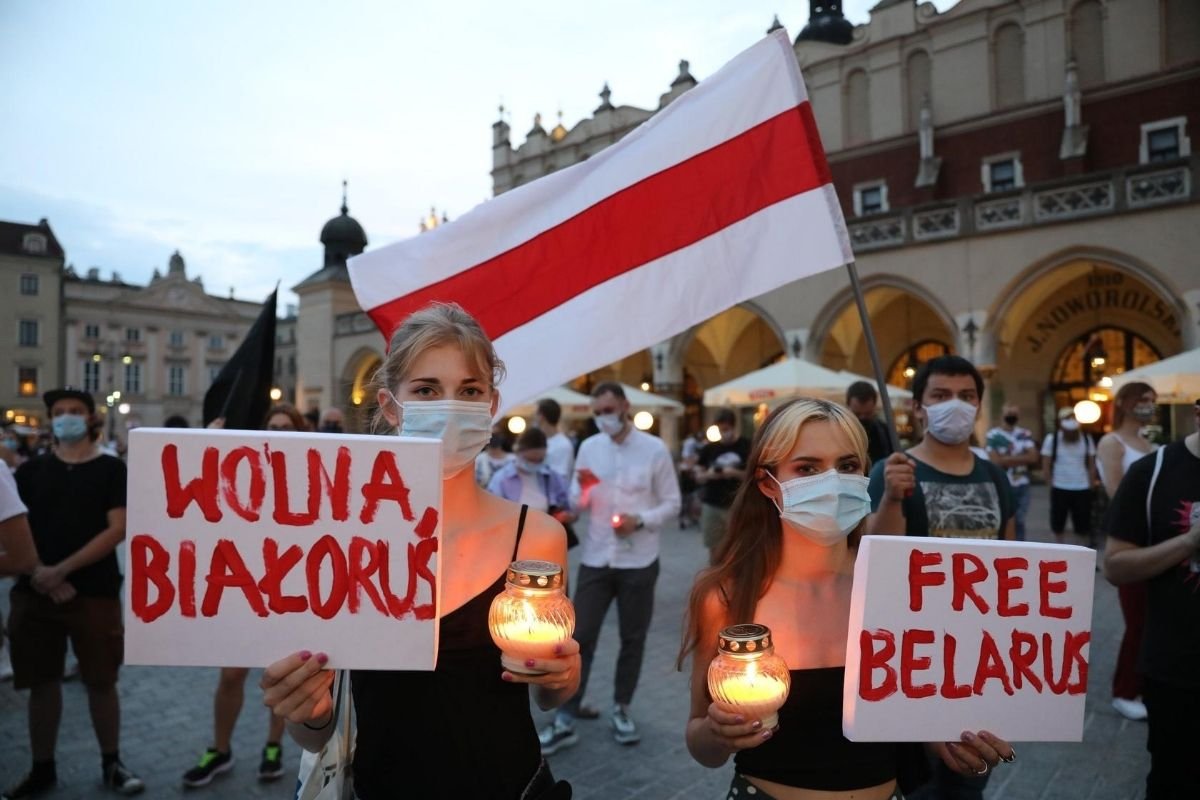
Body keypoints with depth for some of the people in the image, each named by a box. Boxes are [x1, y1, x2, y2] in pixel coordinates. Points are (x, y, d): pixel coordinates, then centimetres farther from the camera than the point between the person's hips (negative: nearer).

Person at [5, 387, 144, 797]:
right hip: (35, 591, 3)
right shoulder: (31, 471, 9)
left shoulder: (111, 469, 1)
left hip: (95, 592, -2)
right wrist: (37, 573, -10)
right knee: (42, 683, 11)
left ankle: (111, 763, 20)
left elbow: (118, 529, -8)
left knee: (101, 682, 5)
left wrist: (62, 569, -15)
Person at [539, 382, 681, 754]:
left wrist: (641, 520, -20)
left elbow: (672, 503, -3)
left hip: (638, 562, -2)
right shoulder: (588, 447, 3)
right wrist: (583, 490, -16)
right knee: (581, 637, 3)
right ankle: (565, 720, 12)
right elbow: (576, 504, 6)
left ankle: (621, 709, 31)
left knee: (632, 639, 12)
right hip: (595, 559, 2)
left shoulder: (655, 449, -6)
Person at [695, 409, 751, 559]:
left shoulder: (747, 446, 1)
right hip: (712, 506, 3)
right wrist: (708, 475, -11)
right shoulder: (709, 449, 9)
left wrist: (736, 473, -16)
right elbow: (698, 477, 11)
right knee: (714, 549, 8)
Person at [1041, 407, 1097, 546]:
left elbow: (1092, 465, 8)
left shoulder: (1086, 438, 2)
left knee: (1083, 527, 7)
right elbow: (1046, 466, -1)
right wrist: (1052, 484, -4)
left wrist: (1090, 484, 2)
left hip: (1082, 489, 1)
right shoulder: (1052, 439, -4)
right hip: (1059, 489, -1)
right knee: (1058, 526, 8)